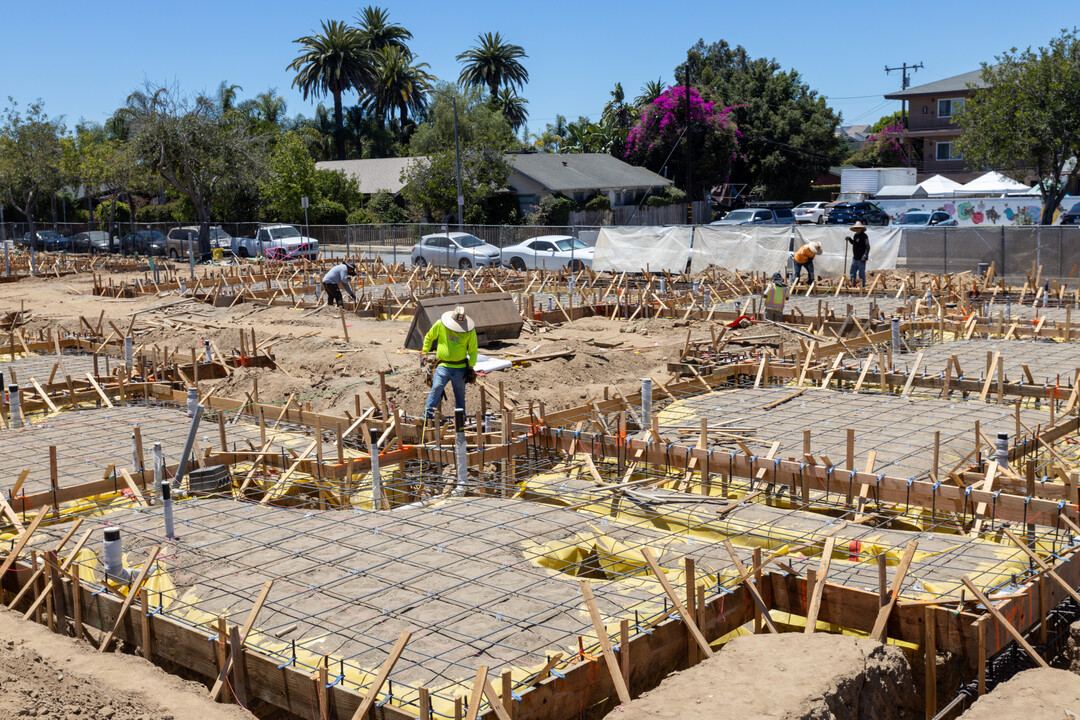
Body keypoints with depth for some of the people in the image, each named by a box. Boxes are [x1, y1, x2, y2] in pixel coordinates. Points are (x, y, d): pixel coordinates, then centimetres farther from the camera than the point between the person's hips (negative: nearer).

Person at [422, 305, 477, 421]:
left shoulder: (470, 331, -1)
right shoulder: (440, 324, -3)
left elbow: (473, 350, 9)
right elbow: (429, 337, 15)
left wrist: (470, 367, 2)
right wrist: (425, 353, 11)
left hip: (460, 368, 1)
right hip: (443, 366, -1)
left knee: (460, 394, 8)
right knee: (436, 389, -17)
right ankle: (427, 416, -16)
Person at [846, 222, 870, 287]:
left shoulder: (864, 236, -12)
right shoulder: (855, 235, 13)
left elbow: (867, 247, -18)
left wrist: (865, 256, -26)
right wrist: (849, 239, 16)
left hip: (861, 259, -8)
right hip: (855, 258, 8)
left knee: (861, 273, -3)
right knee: (852, 273, 12)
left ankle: (863, 286, 4)